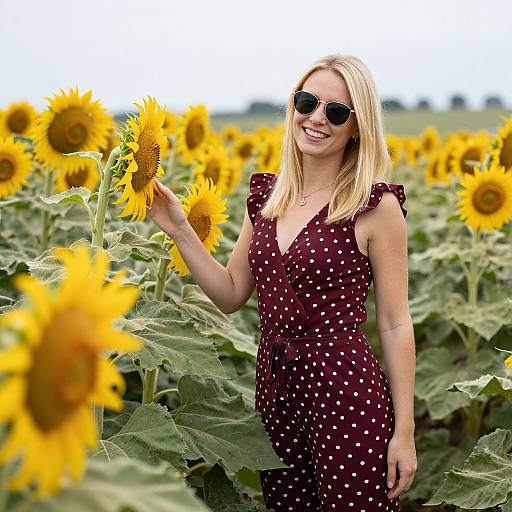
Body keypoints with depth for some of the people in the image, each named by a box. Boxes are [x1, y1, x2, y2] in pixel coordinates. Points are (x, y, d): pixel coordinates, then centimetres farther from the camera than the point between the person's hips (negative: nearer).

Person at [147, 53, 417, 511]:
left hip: (345, 390, -5)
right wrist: (179, 229, -1)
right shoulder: (266, 195, 6)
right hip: (274, 386, 6)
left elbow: (395, 324, -7)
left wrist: (405, 431, -8)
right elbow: (231, 295, 9)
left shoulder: (376, 206, -9)